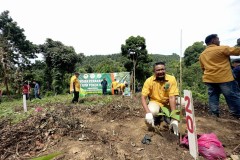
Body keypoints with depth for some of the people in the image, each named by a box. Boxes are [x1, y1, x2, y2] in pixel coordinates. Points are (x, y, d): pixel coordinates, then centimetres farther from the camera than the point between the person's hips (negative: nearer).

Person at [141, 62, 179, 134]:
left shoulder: (172, 79, -19)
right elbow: (143, 97, -21)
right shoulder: (149, 81, -20)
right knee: (152, 111, -34)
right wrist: (148, 113, -36)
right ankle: (155, 118, 7)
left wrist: (174, 118, -29)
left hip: (168, 102, 2)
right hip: (155, 102, -2)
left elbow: (172, 97, -23)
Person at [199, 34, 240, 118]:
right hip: (224, 78, -5)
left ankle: (214, 114, 14)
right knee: (233, 97, 7)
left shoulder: (202, 54, 13)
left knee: (213, 97, 12)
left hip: (209, 79, 6)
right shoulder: (222, 49, -7)